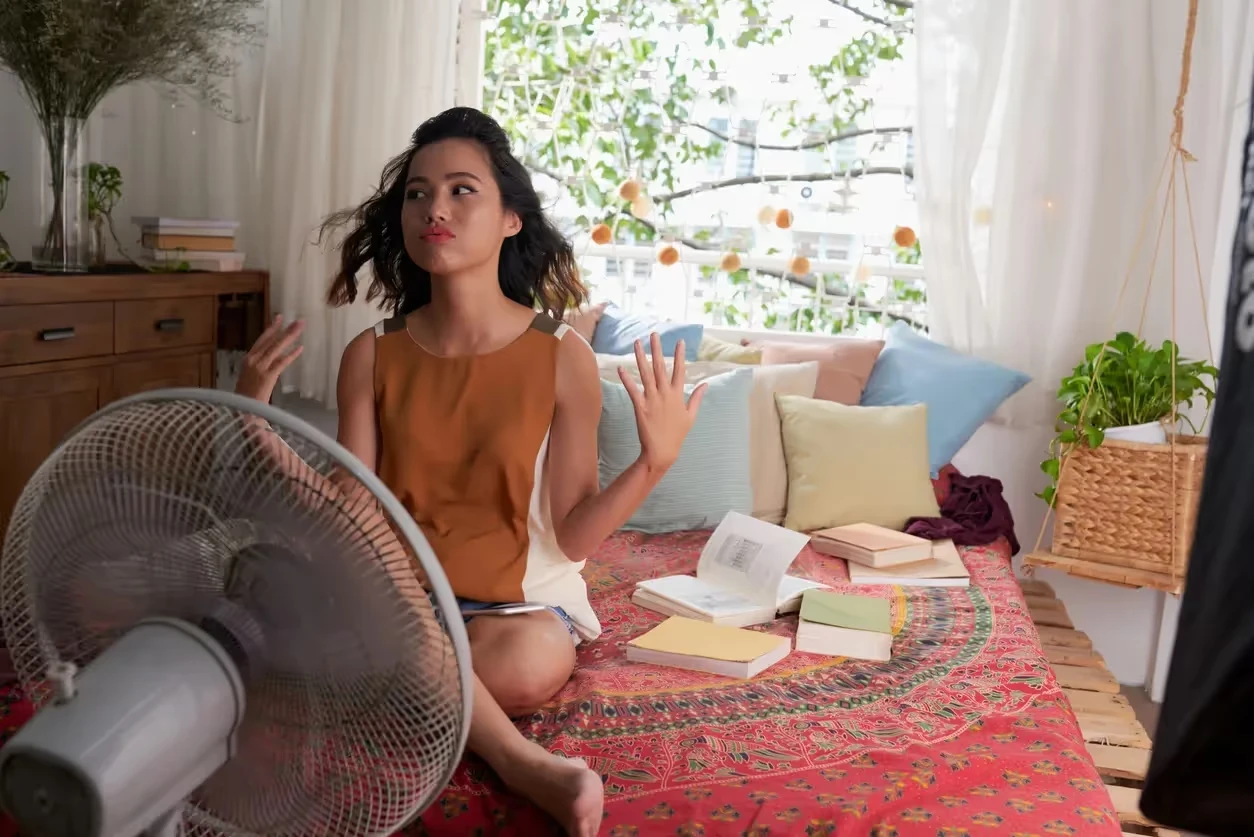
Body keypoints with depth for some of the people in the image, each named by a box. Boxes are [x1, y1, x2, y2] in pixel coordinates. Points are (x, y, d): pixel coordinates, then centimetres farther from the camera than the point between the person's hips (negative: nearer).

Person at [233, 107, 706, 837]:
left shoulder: (562, 356, -10)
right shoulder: (372, 355, -3)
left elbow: (572, 538, -9)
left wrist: (656, 460, -24)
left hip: (524, 597, -3)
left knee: (531, 667, -39)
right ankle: (519, 761, -29)